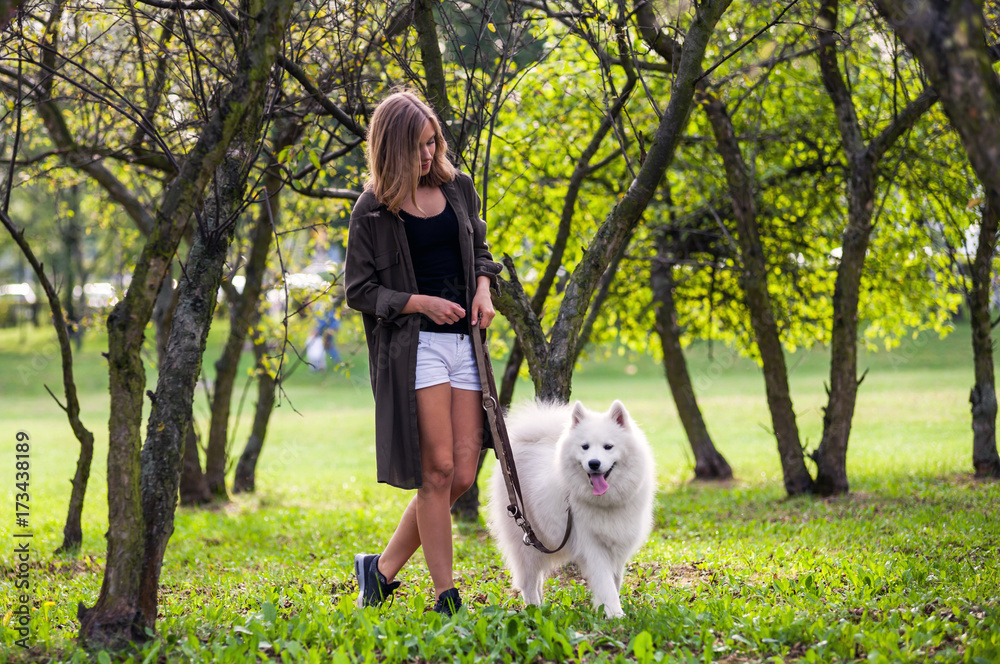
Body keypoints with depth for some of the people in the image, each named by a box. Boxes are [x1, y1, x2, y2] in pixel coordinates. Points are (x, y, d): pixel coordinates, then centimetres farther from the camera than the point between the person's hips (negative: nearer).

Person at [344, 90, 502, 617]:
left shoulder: (457, 188, 11)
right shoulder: (373, 212, -3)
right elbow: (358, 290, -1)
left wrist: (483, 287, 4)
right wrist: (420, 303, -12)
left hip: (464, 338, 5)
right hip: (414, 343, -5)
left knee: (462, 474, 0)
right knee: (438, 469, -10)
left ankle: (383, 567, 14)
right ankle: (445, 596, -2)